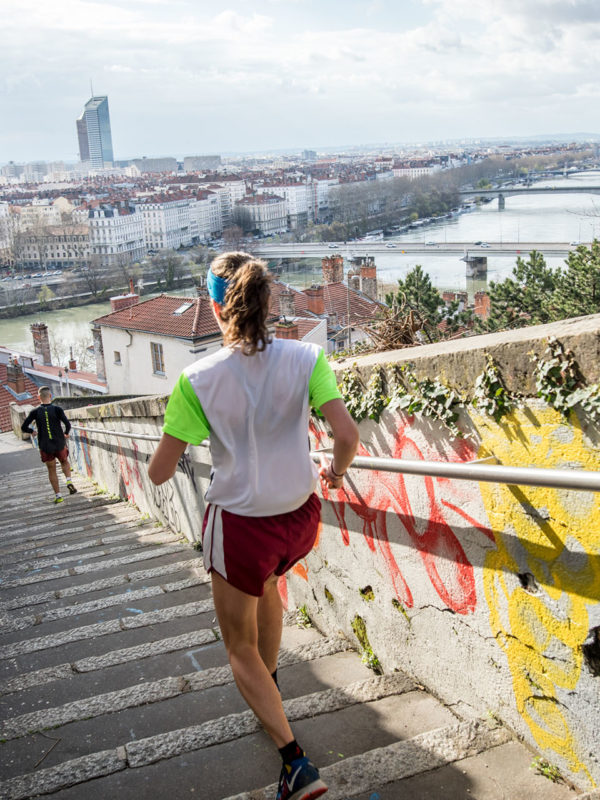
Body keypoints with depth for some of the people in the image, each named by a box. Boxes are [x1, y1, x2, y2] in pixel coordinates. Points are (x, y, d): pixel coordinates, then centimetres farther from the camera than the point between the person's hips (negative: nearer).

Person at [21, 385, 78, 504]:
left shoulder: (35, 412, -5)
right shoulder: (57, 409, -8)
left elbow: (24, 428, -6)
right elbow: (67, 424, -16)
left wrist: (32, 431, 14)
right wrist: (66, 433, 4)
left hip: (45, 447, 0)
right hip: (60, 444, 0)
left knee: (52, 470, 13)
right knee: (64, 462, 25)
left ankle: (58, 495, 11)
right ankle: (69, 481, 1)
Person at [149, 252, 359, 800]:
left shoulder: (199, 379, -16)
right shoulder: (306, 358, -11)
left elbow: (159, 473, -12)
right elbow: (348, 435, -17)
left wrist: (168, 449, 11)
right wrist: (335, 471, 5)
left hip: (240, 524, -4)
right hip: (301, 517, 4)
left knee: (240, 649, 17)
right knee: (266, 582, 37)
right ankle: (270, 683, 57)